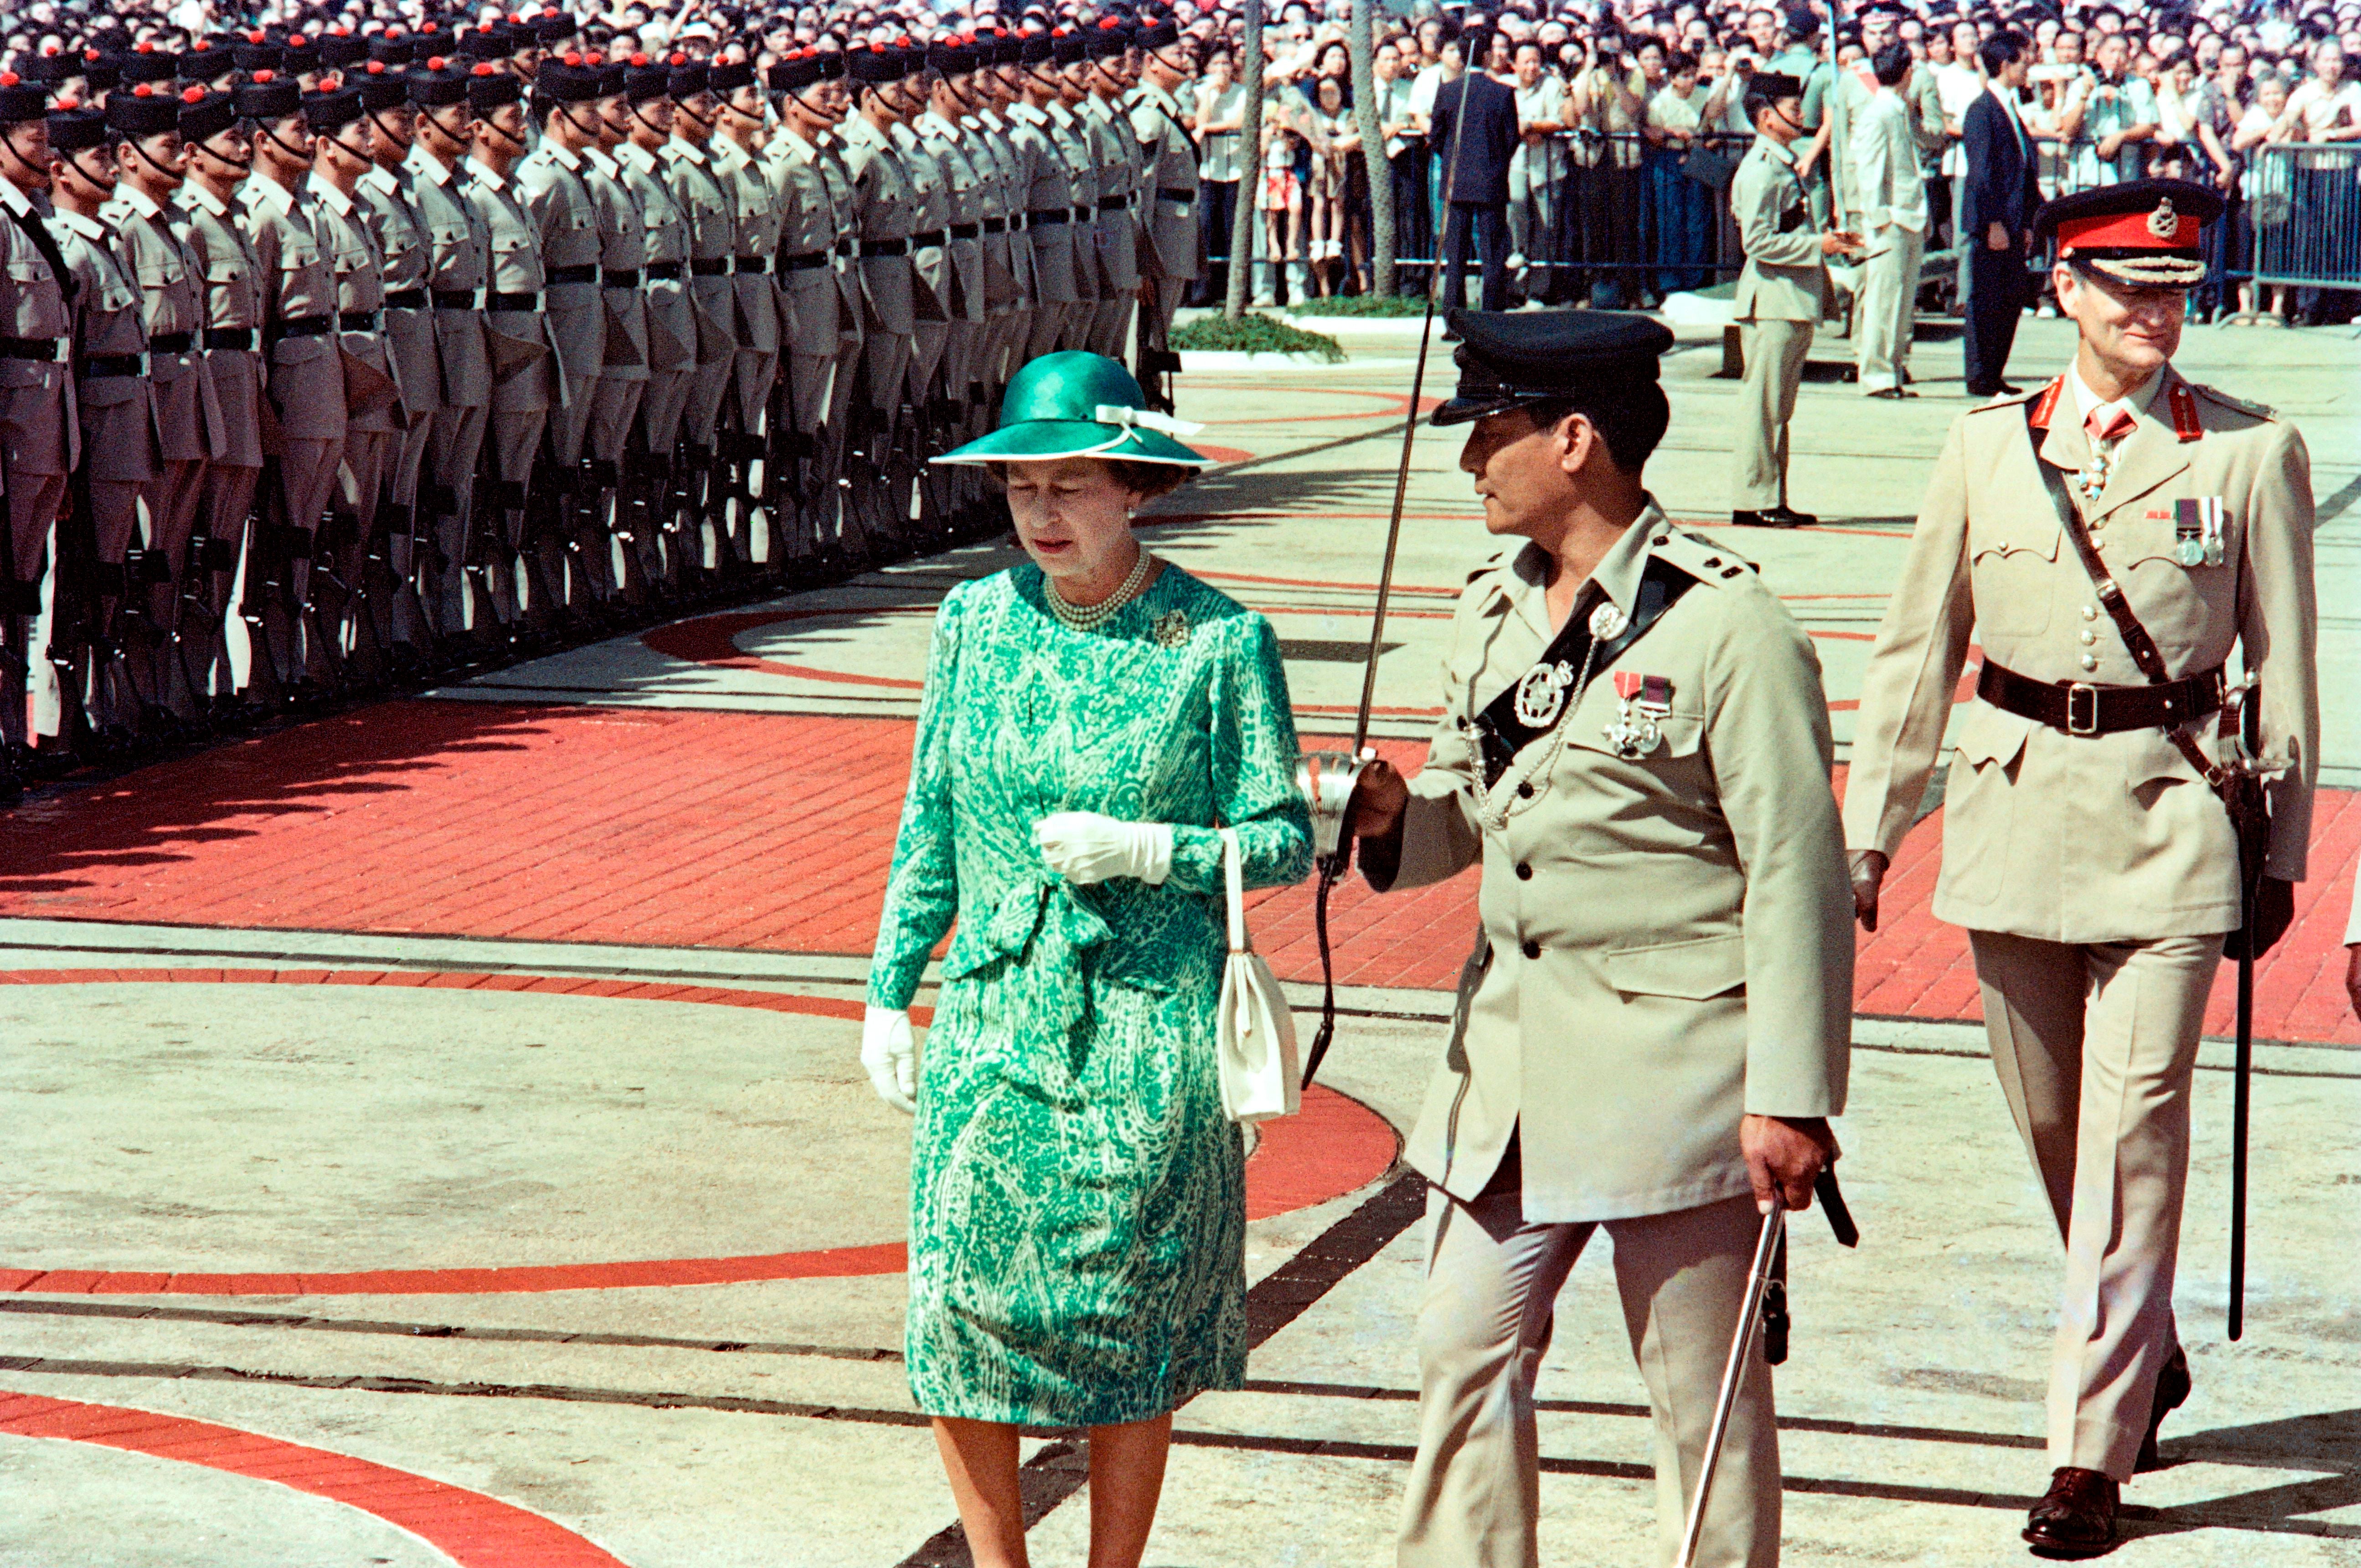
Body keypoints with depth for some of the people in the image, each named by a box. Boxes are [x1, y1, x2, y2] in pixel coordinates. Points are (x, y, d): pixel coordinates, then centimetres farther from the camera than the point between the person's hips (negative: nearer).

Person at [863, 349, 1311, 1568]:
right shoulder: (976, 621, 4)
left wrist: (1148, 849, -16)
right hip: (990, 1023, 3)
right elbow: (928, 826, 12)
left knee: (1128, 1337, 6)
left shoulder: (1219, 642, -6)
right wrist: (889, 992, 10)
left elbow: (1285, 841, -1)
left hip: (1149, 1029, -3)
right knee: (961, 1319, 1)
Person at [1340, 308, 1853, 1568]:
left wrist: (1790, 1098, -15)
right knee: (1465, 1355, 9)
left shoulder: (1725, 627, -13)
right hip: (1509, 1052, 7)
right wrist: (1394, 816, -3)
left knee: (1701, 1390, 4)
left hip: (1673, 1062, -7)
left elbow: (1795, 875, -13)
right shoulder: (1495, 609, 10)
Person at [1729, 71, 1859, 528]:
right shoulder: (1759, 170, -14)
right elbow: (1759, 241, -20)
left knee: (1779, 405, 12)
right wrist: (1818, 245, -19)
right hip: (1771, 303, -10)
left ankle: (1773, 499, 16)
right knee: (1763, 403, -7)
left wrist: (1829, 243, 14)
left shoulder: (1785, 165, 18)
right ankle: (1753, 500, -5)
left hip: (1795, 301, 10)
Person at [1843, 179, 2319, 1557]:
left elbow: (2286, 669, 3)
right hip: (2012, 810, 3)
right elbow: (1920, 648, 9)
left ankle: (2094, 1451, -4)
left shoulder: (2252, 454, -1)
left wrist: (2280, 858, 2)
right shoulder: (1990, 447, 5)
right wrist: (1869, 830, 7)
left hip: (2169, 820, -3)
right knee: (2053, 1129, 13)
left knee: (2132, 1131, -8)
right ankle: (2149, 1364, 36)